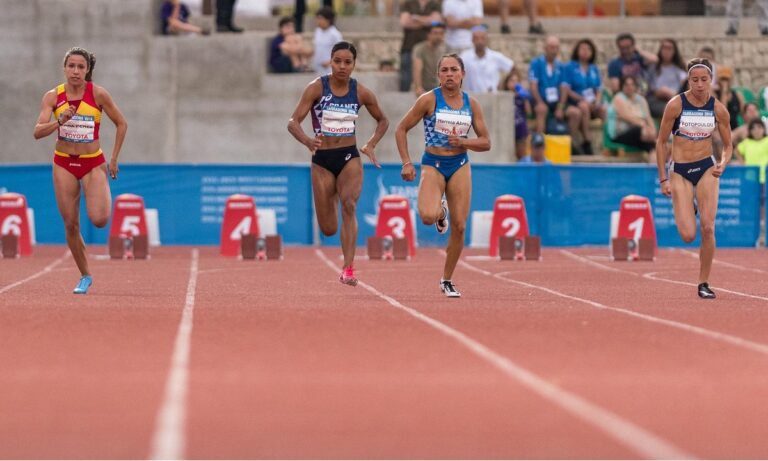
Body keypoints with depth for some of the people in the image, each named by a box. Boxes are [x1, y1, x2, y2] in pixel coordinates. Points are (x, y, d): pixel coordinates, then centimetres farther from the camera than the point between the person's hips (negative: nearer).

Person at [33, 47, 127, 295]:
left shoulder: (98, 94, -10)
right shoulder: (52, 96, -6)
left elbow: (121, 124, 1)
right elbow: (38, 132, -15)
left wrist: (114, 159, -1)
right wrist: (60, 121, -33)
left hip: (94, 163, -2)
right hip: (64, 164, 2)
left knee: (99, 220, -19)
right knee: (71, 225, 2)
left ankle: (104, 199, 19)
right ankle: (85, 276, 19)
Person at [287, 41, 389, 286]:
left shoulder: (361, 93, -1)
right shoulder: (317, 88, -8)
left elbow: (382, 121, 16)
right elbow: (293, 122, -12)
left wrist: (371, 145, 0)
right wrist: (306, 140, -32)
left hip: (349, 157, 1)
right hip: (322, 159, -1)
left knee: (349, 205, -26)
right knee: (328, 229, 4)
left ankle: (348, 270, -28)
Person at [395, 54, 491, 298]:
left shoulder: (471, 104, 3)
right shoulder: (429, 100, -7)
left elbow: (485, 142, 7)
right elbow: (401, 129, -2)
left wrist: (463, 142, -12)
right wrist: (407, 163, -10)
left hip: (460, 166, 3)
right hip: (433, 165, -3)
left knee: (459, 227, -1)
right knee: (428, 217, -27)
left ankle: (447, 281, 15)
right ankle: (440, 211, 13)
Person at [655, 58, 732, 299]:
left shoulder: (718, 109, -2)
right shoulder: (675, 105, -8)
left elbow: (728, 145, 8)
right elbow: (661, 142, -1)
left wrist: (723, 164, -13)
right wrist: (663, 178, -4)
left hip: (707, 169, 1)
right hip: (680, 171, -1)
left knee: (708, 228, -11)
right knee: (688, 236, -9)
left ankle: (704, 283, 4)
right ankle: (685, 213, 30)